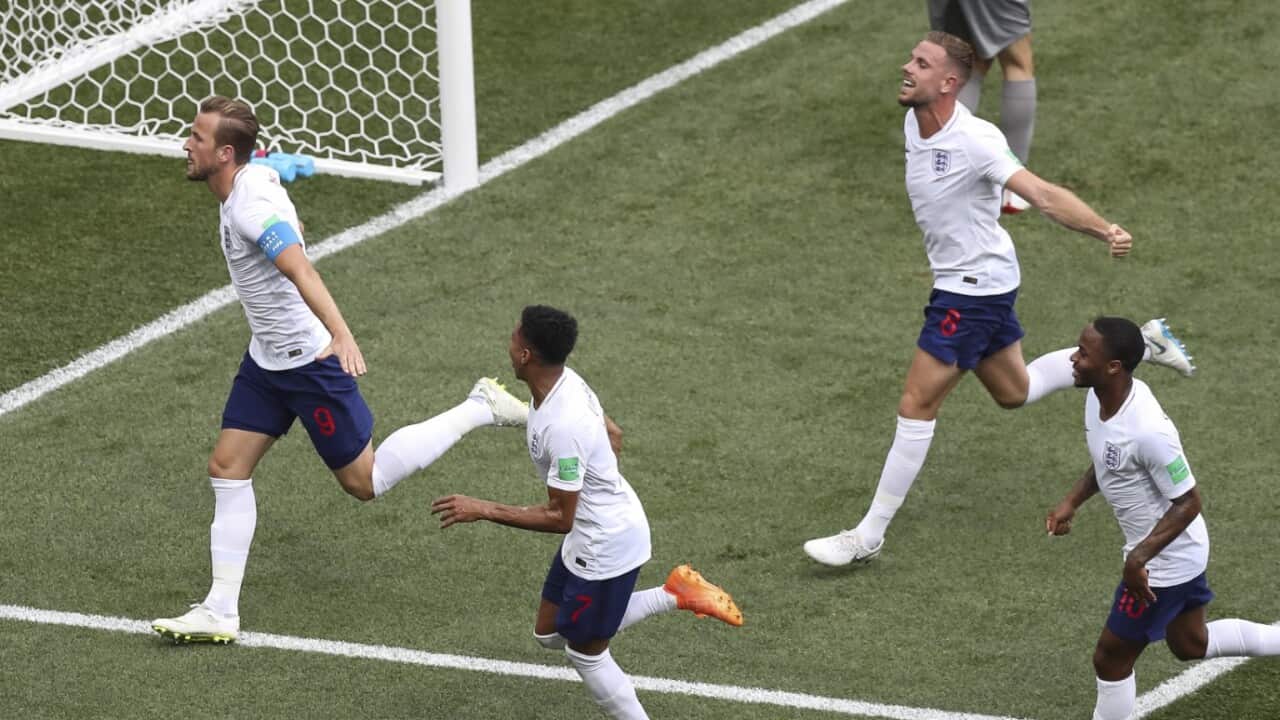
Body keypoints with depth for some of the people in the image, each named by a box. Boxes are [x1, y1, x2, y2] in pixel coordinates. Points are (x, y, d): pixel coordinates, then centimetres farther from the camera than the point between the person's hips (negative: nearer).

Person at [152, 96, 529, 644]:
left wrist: (340, 335, -54)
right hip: (267, 356, 10)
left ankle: (480, 409, 12)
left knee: (363, 482, 2)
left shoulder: (252, 207, -27)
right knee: (226, 469, 5)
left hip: (310, 360, -10)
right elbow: (290, 228, 23)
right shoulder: (255, 178, 2)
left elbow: (302, 271, -41)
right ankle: (220, 613, 8)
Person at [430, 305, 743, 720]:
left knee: (585, 654, 9)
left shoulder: (562, 428, -33)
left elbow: (560, 518, -27)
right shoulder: (567, 382, -5)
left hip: (606, 546, -9)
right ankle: (675, 596, 23)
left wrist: (482, 510, -27)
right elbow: (614, 438, 11)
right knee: (550, 635, 20)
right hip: (599, 527, 9)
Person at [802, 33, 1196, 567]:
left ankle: (867, 537, -1)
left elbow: (1043, 195, -33)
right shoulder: (914, 123, -1)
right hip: (955, 278, 10)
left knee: (916, 405, -7)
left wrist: (1105, 231, -45)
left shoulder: (974, 141, -27)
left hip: (975, 287, -10)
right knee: (1015, 392, 25)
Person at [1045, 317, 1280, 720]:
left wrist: (1138, 558, -29)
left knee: (1111, 658, 6)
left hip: (1164, 561, -9)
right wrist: (1072, 502, 2)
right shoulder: (1099, 397, -8)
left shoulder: (1148, 431, -36)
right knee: (1191, 645, 28)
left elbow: (1188, 502, -26)